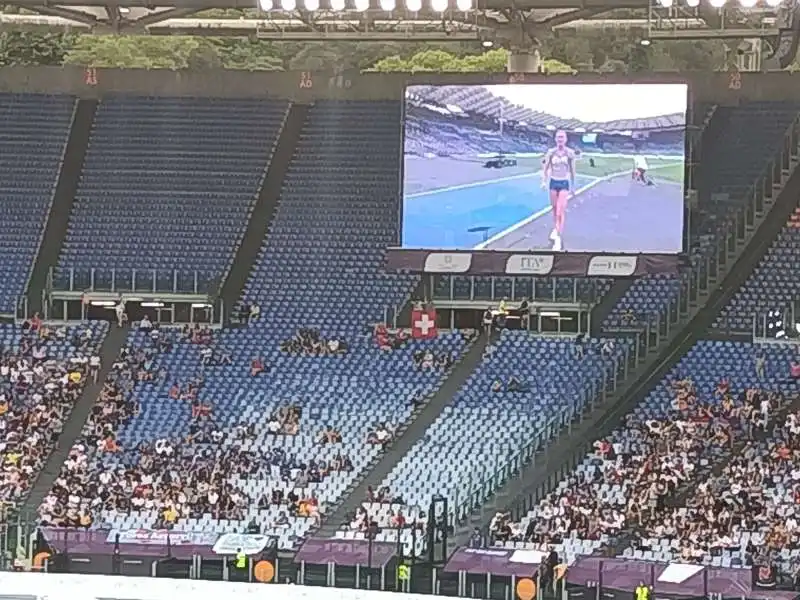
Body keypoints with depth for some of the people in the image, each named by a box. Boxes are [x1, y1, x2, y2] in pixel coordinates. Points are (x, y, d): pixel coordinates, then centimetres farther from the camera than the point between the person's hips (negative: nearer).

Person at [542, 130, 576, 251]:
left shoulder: (570, 153, -4)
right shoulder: (551, 152, -1)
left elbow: (572, 171, 5)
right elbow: (545, 169, 6)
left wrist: (573, 187, 9)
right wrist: (544, 182, -8)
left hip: (564, 184, -3)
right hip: (553, 183, 3)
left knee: (561, 212, -12)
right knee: (555, 210, 15)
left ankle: (558, 239, -13)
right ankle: (555, 229, 39)